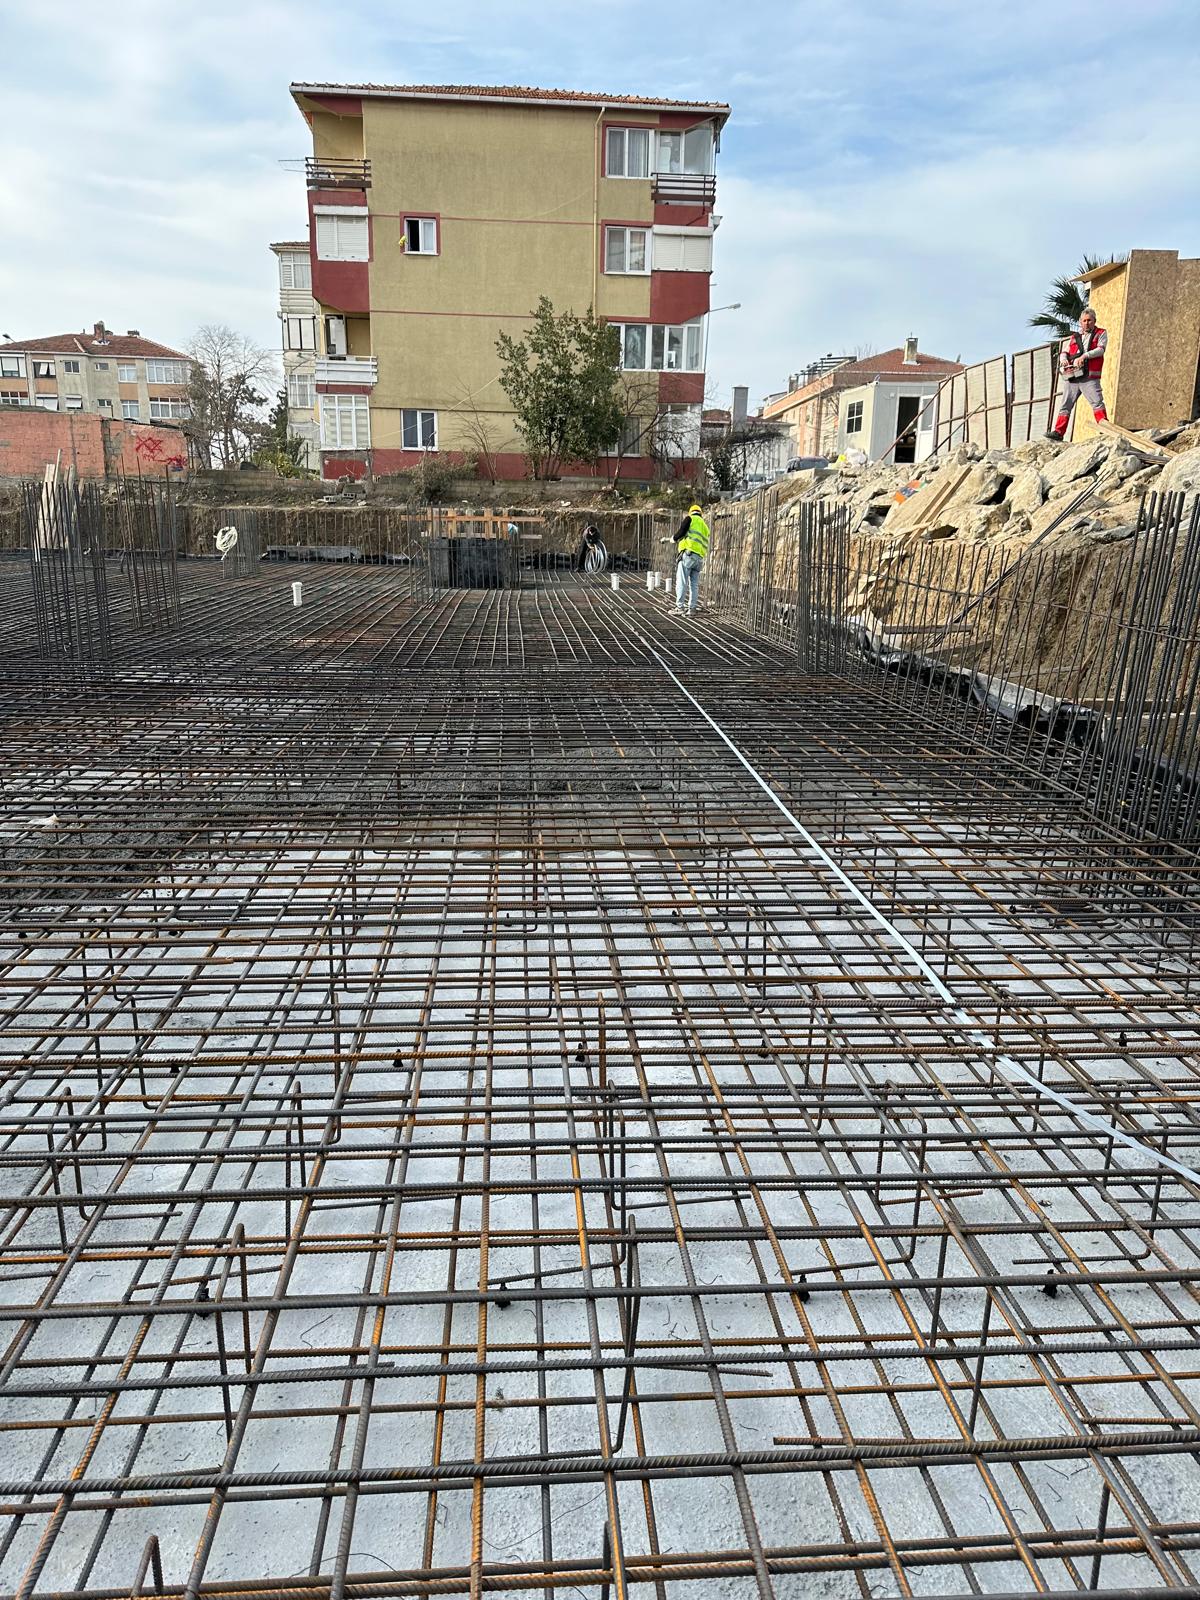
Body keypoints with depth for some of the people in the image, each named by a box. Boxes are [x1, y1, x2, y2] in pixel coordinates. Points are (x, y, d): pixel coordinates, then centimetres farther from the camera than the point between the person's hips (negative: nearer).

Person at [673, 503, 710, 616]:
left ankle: (679, 607, -12)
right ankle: (692, 609, 8)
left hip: (688, 553, -7)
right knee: (694, 584, 9)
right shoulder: (705, 527, 26)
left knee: (681, 582, -7)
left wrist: (674, 538, 11)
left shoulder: (690, 519, 5)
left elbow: (681, 531, -8)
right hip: (700, 558, 7)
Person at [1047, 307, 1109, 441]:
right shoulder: (1074, 337, 23)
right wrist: (1064, 359, -8)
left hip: (1089, 377, -4)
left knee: (1097, 402, -15)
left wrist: (1085, 355, -18)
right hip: (1071, 377, 4)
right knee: (1065, 405, 0)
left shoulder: (1101, 334, 12)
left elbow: (1100, 349, -4)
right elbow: (1064, 352, 17)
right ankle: (1058, 432, -2)